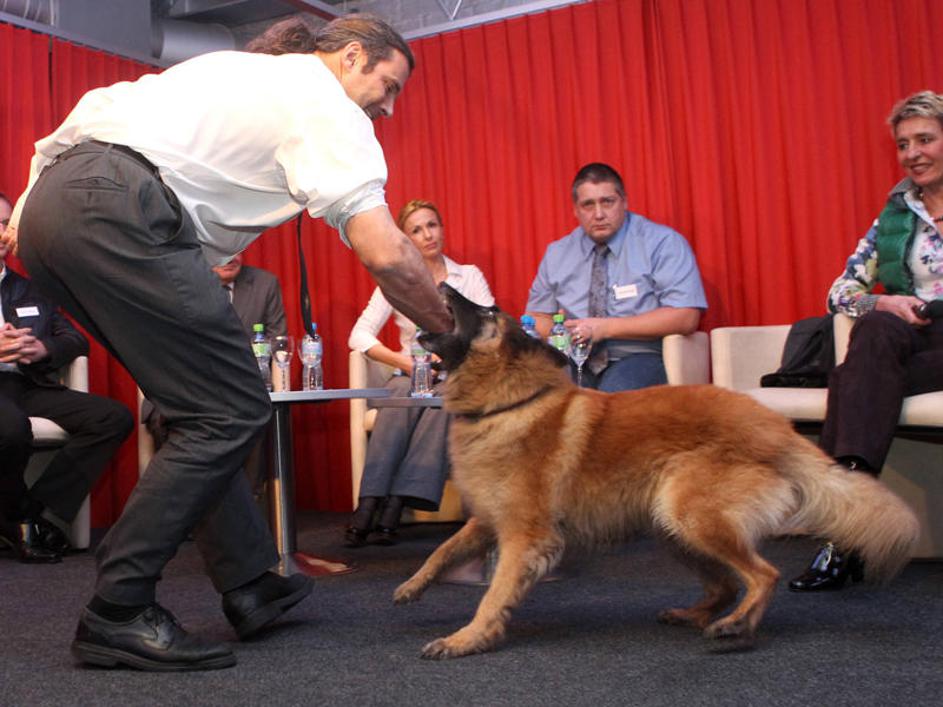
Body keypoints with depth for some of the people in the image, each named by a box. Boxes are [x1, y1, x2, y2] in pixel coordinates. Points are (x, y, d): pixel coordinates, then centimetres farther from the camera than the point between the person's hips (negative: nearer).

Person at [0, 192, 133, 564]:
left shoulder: (33, 291, 24)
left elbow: (77, 339, 19)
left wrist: (43, 348, -6)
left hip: (30, 384, 5)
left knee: (114, 418, -18)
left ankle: (36, 513, -17)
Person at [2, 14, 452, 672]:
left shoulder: (241, 69, 29)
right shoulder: (328, 107, 3)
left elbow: (100, 106, 25)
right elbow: (385, 253, -10)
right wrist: (455, 332, 3)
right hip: (116, 209, -10)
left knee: (207, 407, 13)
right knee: (230, 412, -7)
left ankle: (251, 585, 17)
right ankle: (117, 613, -3)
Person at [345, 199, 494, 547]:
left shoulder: (470, 276, 9)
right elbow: (359, 336, -2)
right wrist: (405, 362, -15)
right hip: (410, 376, 0)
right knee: (400, 395, -36)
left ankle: (395, 505, -41)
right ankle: (368, 505, -40)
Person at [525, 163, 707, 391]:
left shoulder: (662, 243, -1)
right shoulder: (556, 253, 13)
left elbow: (685, 317, -11)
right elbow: (536, 319, 18)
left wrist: (606, 328, -15)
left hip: (639, 359, -3)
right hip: (576, 363, 3)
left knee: (615, 392, -38)